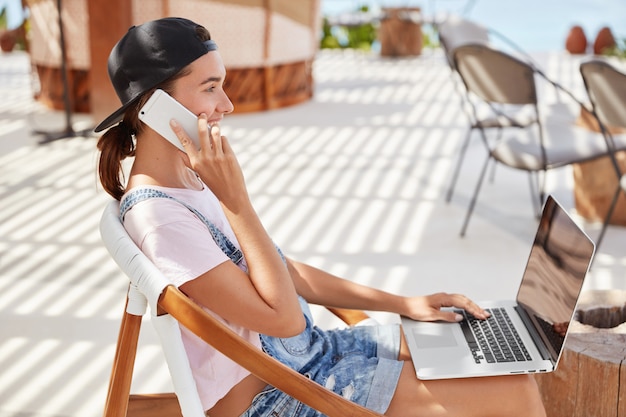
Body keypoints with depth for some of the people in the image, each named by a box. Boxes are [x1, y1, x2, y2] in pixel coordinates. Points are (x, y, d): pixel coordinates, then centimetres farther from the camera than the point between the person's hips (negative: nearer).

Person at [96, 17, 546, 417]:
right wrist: (235, 197, -24)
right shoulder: (158, 215, -23)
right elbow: (283, 317, -23)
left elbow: (284, 271, 12)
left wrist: (404, 303, 8)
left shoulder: (192, 182, 6)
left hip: (313, 354, 9)